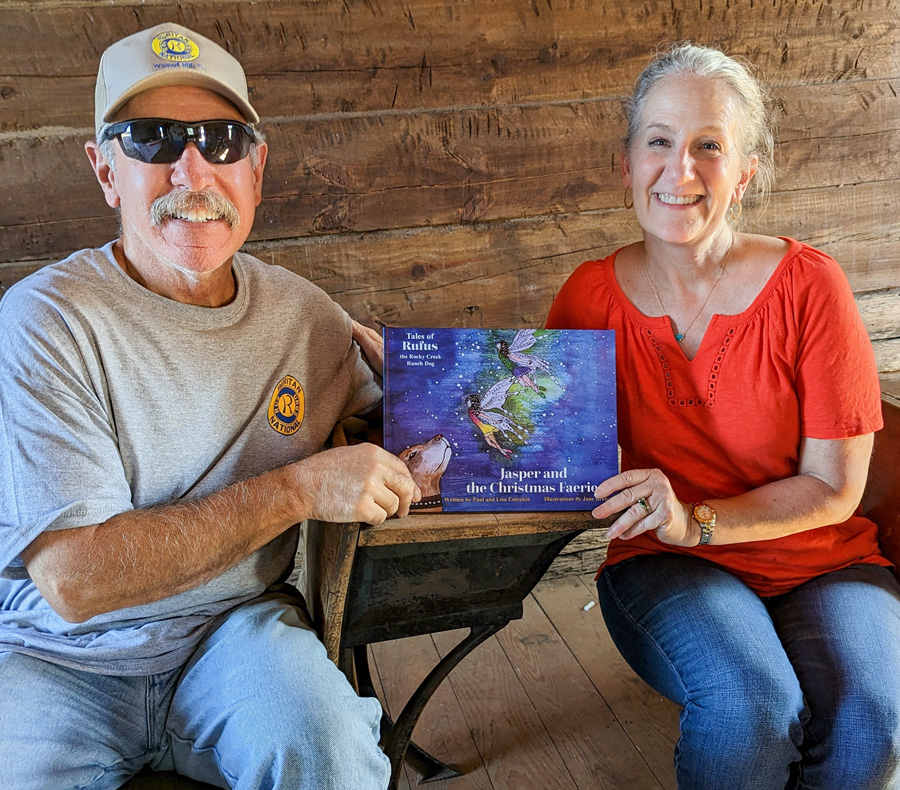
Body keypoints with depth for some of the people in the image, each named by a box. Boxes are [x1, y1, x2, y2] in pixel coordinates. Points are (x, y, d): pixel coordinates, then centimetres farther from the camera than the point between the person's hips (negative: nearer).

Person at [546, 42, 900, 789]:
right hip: (666, 568, 0)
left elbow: (834, 489, -9)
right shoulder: (593, 294, -4)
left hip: (823, 562, 1)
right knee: (750, 705, -30)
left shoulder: (807, 285, -10)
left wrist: (696, 519, -23)